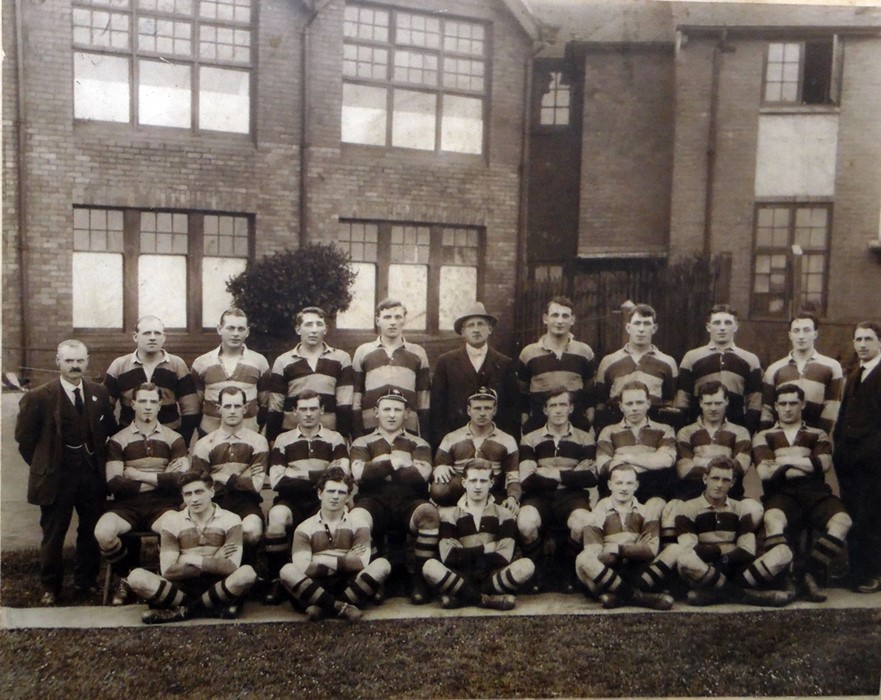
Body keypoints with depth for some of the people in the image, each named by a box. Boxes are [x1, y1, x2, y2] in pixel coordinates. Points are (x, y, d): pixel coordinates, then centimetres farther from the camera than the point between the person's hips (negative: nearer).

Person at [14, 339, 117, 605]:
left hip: (93, 475, 3)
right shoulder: (38, 397, -9)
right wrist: (43, 466, 2)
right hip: (56, 478, -3)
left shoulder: (99, 393, 3)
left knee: (92, 532, 11)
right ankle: (50, 588, 25)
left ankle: (85, 582, 28)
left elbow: (110, 429, 11)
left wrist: (97, 460, 7)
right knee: (53, 535, 9)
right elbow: (24, 437, 0)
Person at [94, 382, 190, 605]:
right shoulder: (118, 440, 10)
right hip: (127, 504, 1)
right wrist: (161, 479, -5)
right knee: (102, 532, -30)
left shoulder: (174, 439, 11)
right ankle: (127, 577, 3)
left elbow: (182, 479, -4)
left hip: (162, 504, -1)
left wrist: (139, 475, -6)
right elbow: (113, 483, -4)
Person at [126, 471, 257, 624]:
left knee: (247, 573, -32)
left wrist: (192, 559, -10)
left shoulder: (230, 520, -1)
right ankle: (215, 609, -23)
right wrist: (214, 563, -10)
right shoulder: (172, 521, 3)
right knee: (136, 577, -23)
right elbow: (167, 571, -7)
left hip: (217, 588, -1)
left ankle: (186, 610, -17)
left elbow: (232, 567, -14)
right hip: (183, 588, 2)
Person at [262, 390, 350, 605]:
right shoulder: (283, 440, 11)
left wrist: (300, 474, -7)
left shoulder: (335, 439, 11)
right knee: (275, 516, -34)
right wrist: (321, 476, -6)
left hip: (323, 501, 0)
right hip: (291, 501, 0)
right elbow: (276, 480, -4)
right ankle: (276, 581, -17)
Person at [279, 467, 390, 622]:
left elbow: (362, 562, -12)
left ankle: (323, 608, -26)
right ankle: (343, 607, -27)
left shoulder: (357, 522, 3)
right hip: (317, 588, 0)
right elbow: (302, 568, -14)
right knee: (287, 571, -26)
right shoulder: (305, 528, 3)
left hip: (350, 587, 1)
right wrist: (346, 563, -10)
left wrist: (324, 561, -8)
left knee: (382, 565, -23)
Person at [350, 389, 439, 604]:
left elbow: (422, 474, -3)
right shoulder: (362, 443, 20)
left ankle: (419, 577, -15)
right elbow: (359, 473, -3)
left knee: (430, 513, -34)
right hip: (375, 501, 0)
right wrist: (393, 462, -2)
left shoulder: (418, 443, 19)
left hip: (408, 502, 1)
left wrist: (379, 468, -2)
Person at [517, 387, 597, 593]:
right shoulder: (530, 440, 11)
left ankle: (569, 571, -2)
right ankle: (537, 570, -2)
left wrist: (553, 473, -5)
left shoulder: (585, 439, 13)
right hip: (540, 497, 0)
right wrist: (572, 475, -2)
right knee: (525, 523, -34)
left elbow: (591, 477, -3)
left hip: (572, 496, 0)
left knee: (582, 523, -34)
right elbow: (527, 480, -4)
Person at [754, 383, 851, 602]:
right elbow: (764, 471, 1)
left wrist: (786, 461, 2)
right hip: (781, 493, -2)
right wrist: (808, 465, 3)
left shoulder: (817, 435, 24)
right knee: (772, 519, -37)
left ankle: (807, 573, -27)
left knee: (842, 520, -30)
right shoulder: (764, 437, 20)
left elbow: (824, 463, 2)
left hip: (815, 492, 2)